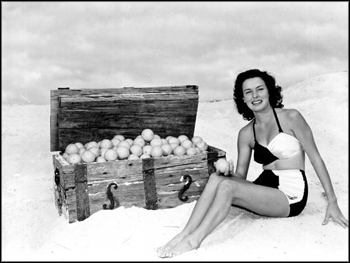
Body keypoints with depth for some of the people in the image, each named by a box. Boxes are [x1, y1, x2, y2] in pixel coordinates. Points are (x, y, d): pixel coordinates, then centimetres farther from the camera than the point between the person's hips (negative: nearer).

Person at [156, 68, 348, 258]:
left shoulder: (291, 118, -6)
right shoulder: (246, 134, 8)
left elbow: (315, 158, -4)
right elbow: (240, 176, 8)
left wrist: (332, 202, -5)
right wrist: (229, 173, -17)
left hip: (291, 196, -5)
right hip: (264, 190, 5)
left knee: (227, 187, -26)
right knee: (216, 178, -22)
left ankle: (193, 240, -23)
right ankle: (184, 235, -26)